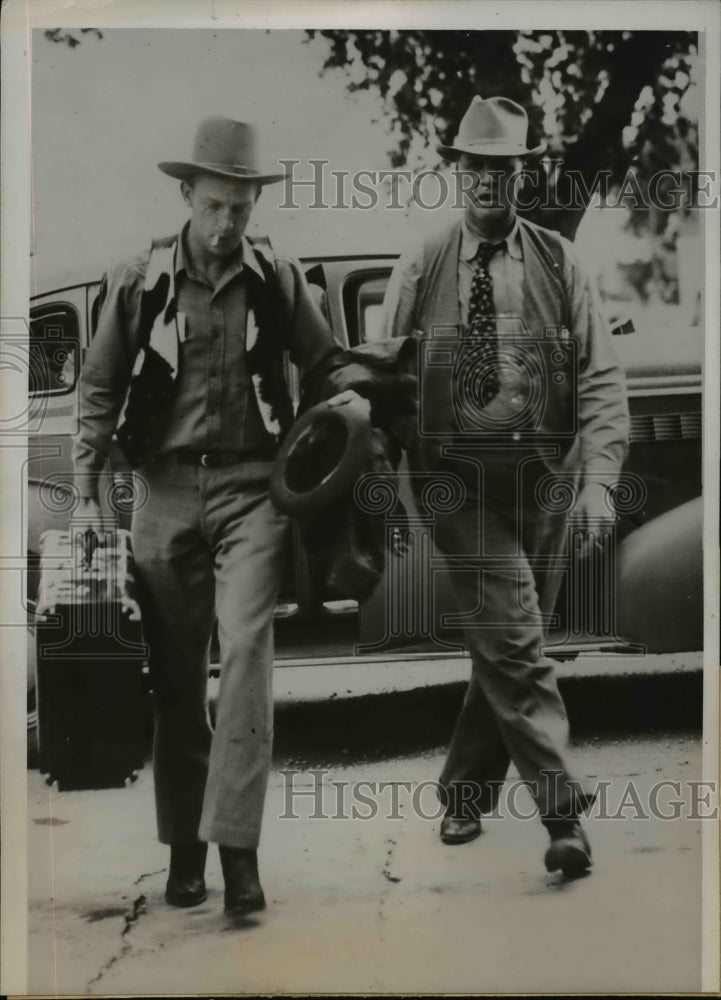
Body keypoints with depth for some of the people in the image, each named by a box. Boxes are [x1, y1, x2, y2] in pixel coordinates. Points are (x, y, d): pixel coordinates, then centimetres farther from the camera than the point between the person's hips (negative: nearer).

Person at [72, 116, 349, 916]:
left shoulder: (277, 279, 3)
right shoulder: (137, 280, 2)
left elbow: (325, 369, 15)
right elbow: (100, 389, 7)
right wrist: (86, 493, 1)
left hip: (251, 487, -1)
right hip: (166, 488, 1)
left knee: (246, 649, -15)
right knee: (175, 672, 7)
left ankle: (236, 844, -12)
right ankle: (183, 846, 20)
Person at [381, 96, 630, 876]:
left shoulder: (560, 264, 3)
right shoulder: (418, 271, 2)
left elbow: (600, 378, -1)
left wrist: (598, 480, -12)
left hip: (543, 481, 2)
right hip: (457, 480, -2)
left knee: (506, 648, 11)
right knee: (512, 643, -11)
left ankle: (465, 791, 29)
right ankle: (561, 812, -4)